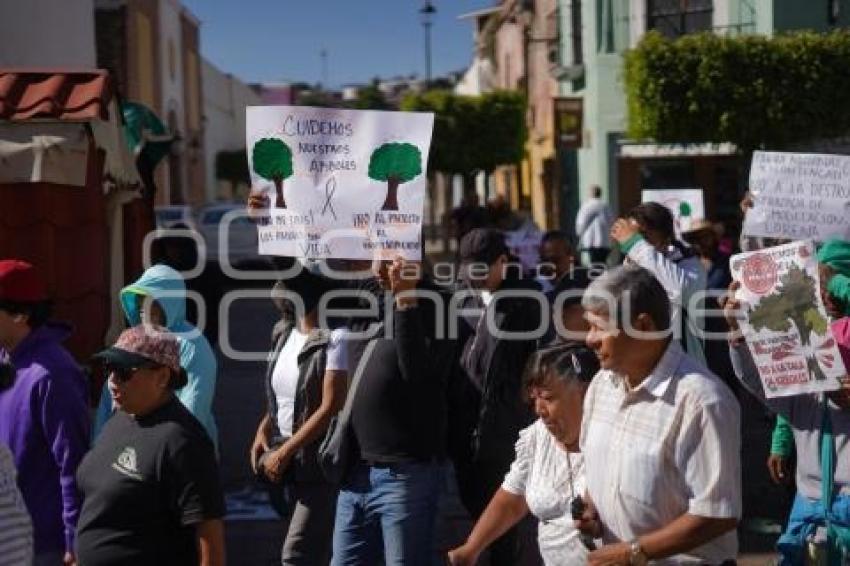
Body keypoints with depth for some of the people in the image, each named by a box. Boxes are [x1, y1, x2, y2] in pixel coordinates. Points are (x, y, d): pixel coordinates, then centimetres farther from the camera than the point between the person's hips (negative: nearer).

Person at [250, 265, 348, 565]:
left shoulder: (334, 337, -16)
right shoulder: (283, 332, 9)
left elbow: (331, 407, -19)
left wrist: (283, 453, -16)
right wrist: (263, 429, 3)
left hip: (322, 463, -8)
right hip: (290, 465, 8)